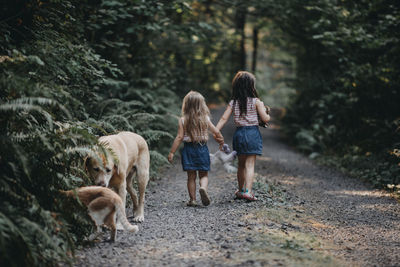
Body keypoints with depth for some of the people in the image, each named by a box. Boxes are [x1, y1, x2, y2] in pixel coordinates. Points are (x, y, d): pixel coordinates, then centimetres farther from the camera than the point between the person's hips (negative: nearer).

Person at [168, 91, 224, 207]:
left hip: (188, 149, 0)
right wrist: (221, 140, 23)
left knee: (191, 176, 9)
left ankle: (192, 199, 10)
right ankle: (203, 188, -19)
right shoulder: (205, 118, -2)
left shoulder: (183, 120, -7)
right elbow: (216, 132, 3)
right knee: (204, 175, 10)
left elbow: (179, 137, -10)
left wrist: (172, 152, -5)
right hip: (202, 148, 0)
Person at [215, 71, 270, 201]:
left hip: (239, 133, 4)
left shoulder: (233, 103, 2)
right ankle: (248, 191, -13)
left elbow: (224, 118, -5)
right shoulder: (256, 102, -7)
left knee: (241, 164, 17)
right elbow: (265, 119, -7)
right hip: (252, 133, -4)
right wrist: (268, 115, 14)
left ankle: (240, 190, 28)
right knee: (250, 164, -3)